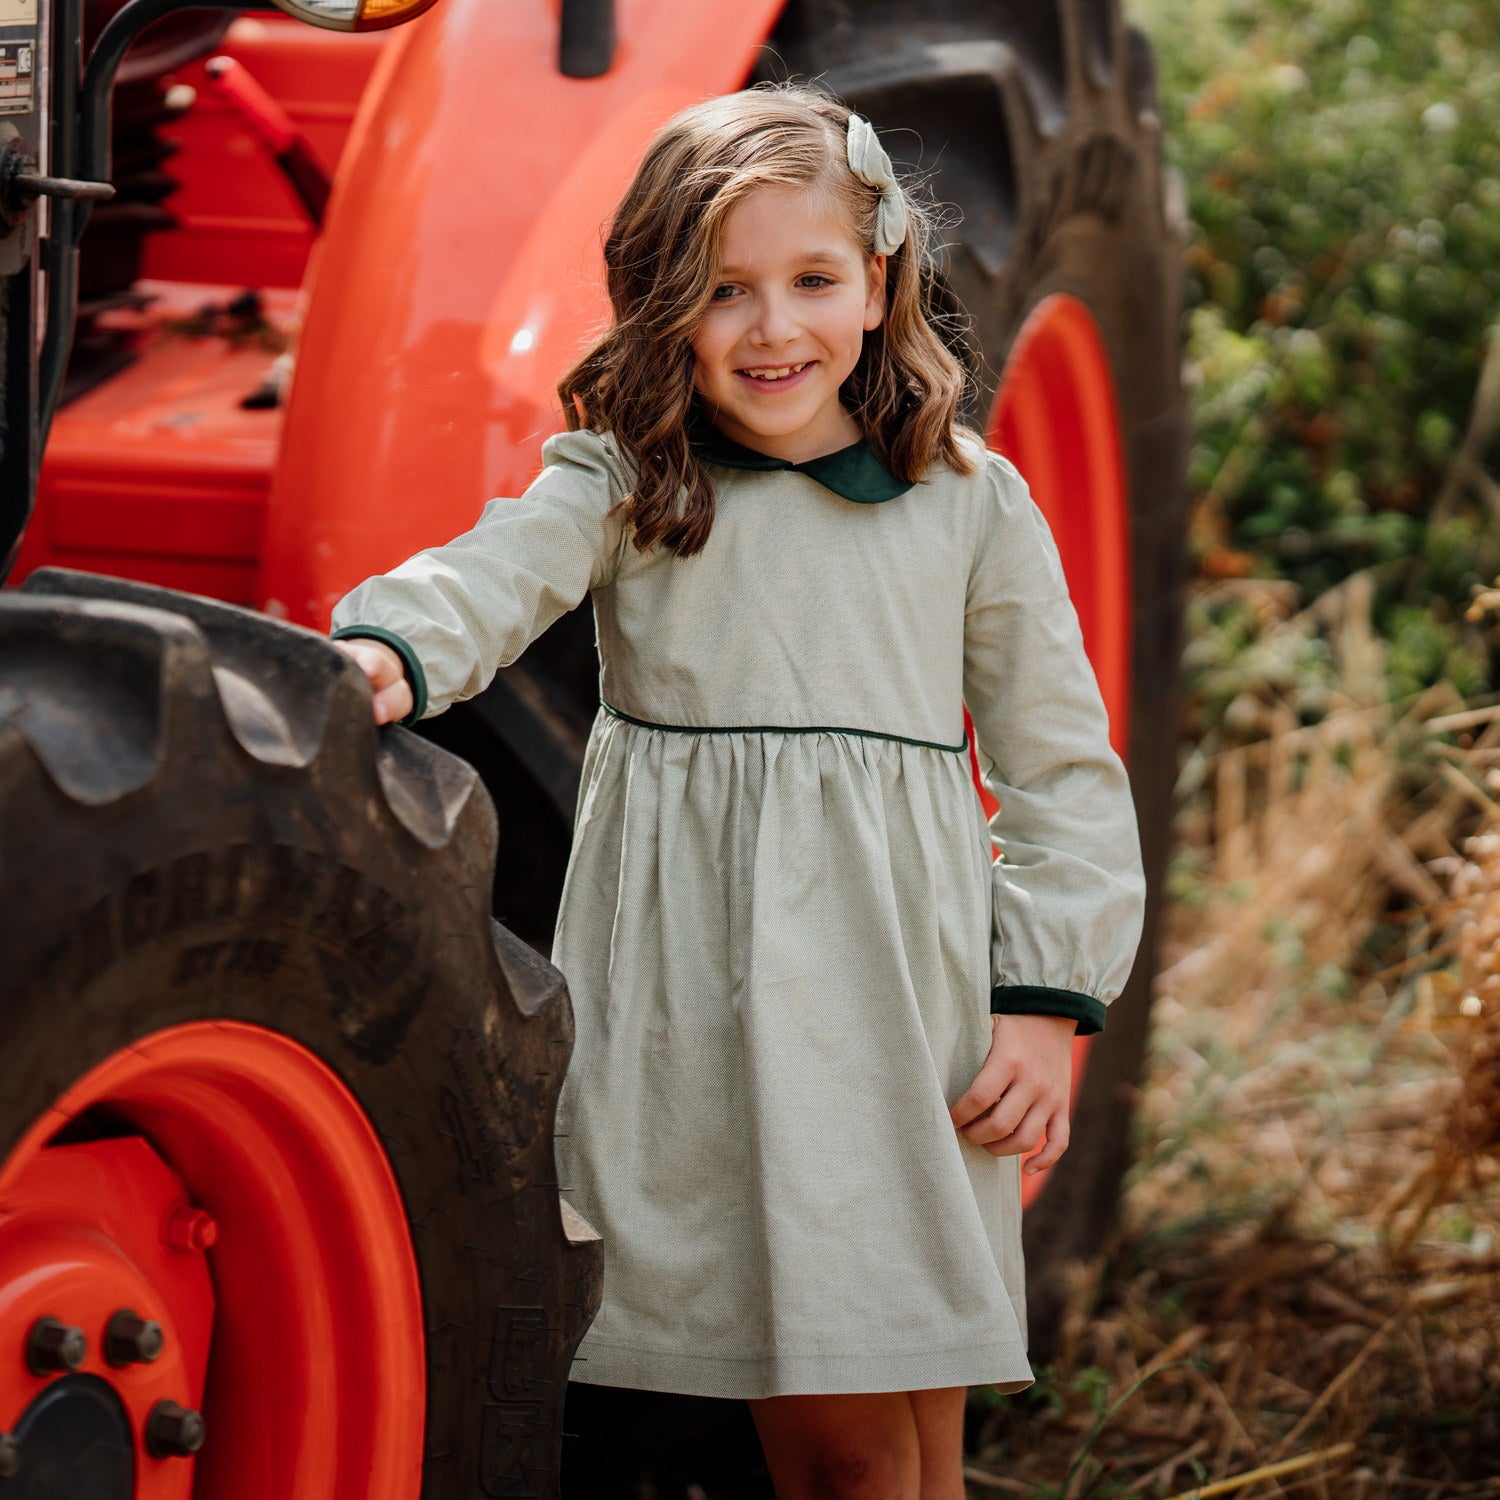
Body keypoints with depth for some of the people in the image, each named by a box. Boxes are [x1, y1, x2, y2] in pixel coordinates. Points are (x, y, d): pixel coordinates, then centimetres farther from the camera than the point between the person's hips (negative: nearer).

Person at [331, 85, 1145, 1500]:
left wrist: (1046, 999, -1)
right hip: (684, 998, 0)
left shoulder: (969, 504, 7)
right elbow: (496, 573, -15)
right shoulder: (623, 480, 5)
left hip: (897, 992, 0)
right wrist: (387, 654, -37)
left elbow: (1061, 770, 9)